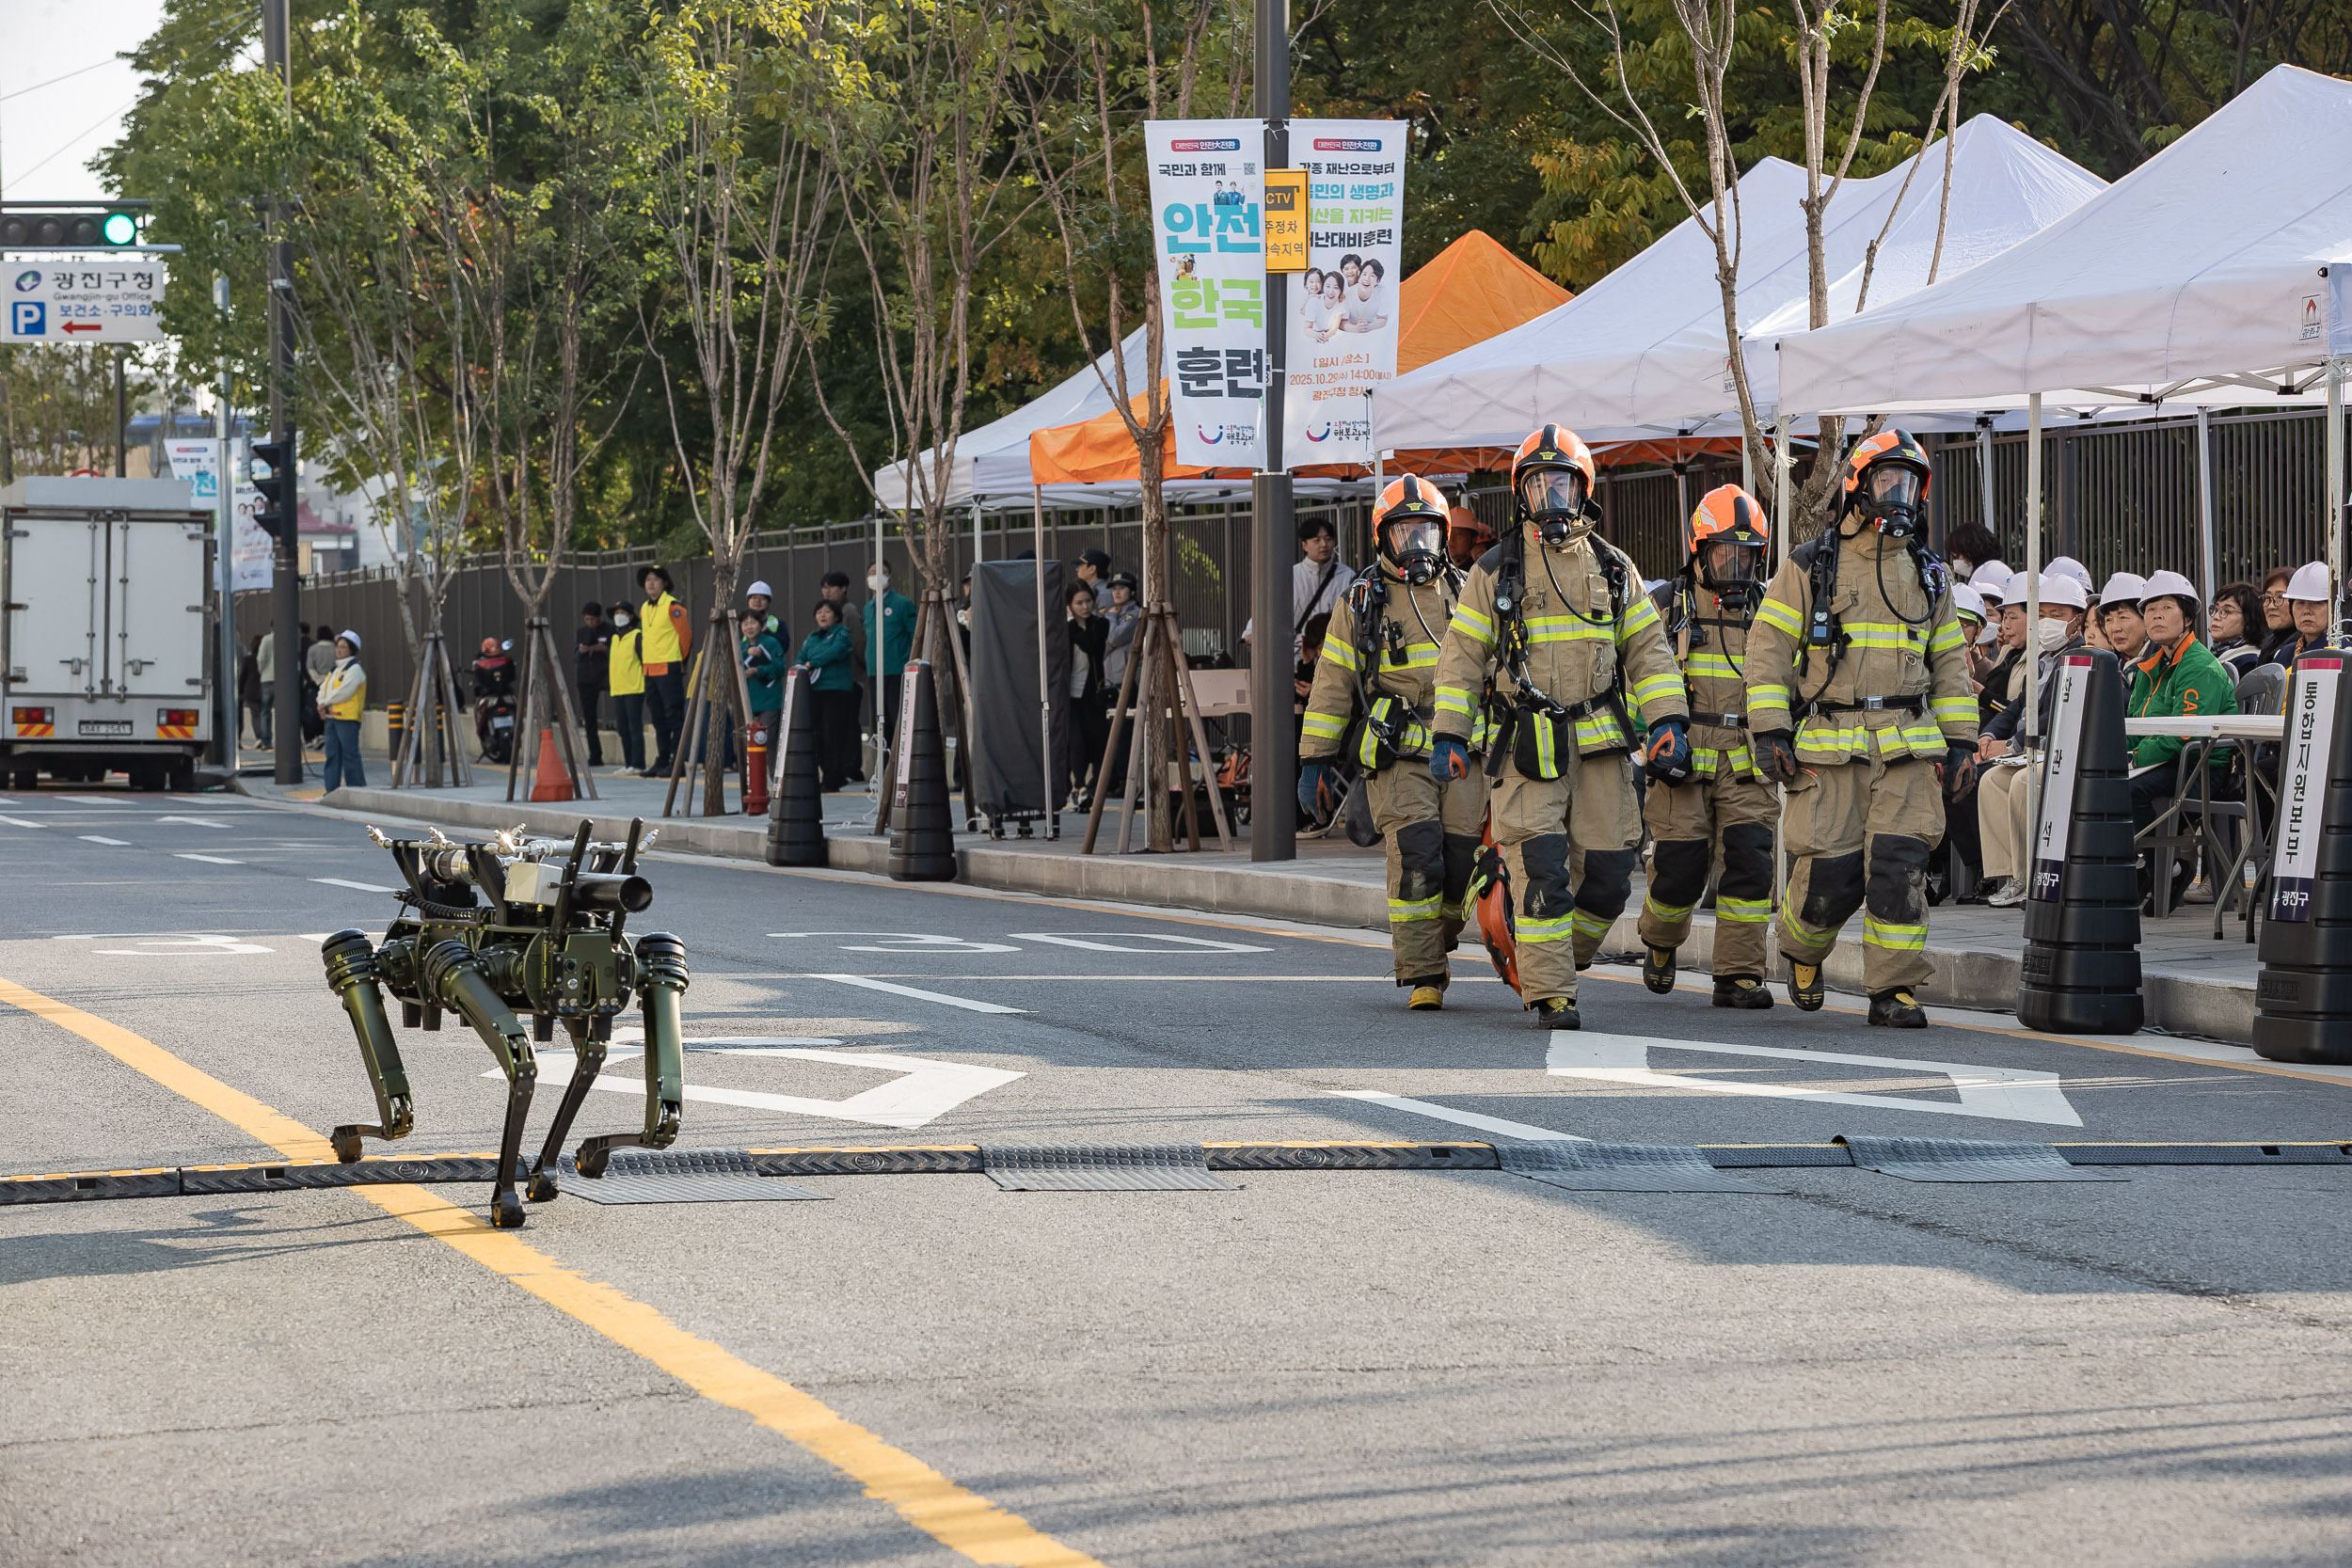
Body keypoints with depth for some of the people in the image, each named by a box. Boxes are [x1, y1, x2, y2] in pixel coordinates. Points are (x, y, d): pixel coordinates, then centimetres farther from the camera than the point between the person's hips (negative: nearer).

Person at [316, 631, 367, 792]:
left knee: (349, 753, -9)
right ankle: (332, 789, 11)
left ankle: (358, 789, -5)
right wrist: (322, 704, -3)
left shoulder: (354, 669, -7)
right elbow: (323, 689, 17)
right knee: (332, 754, 8)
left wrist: (326, 702, -7)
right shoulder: (334, 669, 20)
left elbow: (344, 692, -16)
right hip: (331, 717, 9)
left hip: (347, 718, -9)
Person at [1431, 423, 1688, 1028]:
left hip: (1601, 743, 3)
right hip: (1529, 745, -3)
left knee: (1609, 873, 0)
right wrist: (1449, 734, -1)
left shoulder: (1613, 569, 12)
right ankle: (1550, 997, -7)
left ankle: (1562, 959, 24)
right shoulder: (1496, 570, 5)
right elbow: (1462, 655, 6)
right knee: (1541, 870, -11)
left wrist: (1670, 721, 1)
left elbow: (1647, 649, 13)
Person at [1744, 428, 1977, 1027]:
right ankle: (1802, 950, 26)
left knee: (1900, 865, -10)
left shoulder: (1928, 575, 15)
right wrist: (1769, 731, -7)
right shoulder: (1808, 568, 3)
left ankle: (1893, 990, -3)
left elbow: (1949, 663, 20)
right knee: (1831, 872, -6)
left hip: (1908, 747, 3)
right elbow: (1769, 649, 1)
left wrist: (1959, 742, 13)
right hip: (1829, 747, -3)